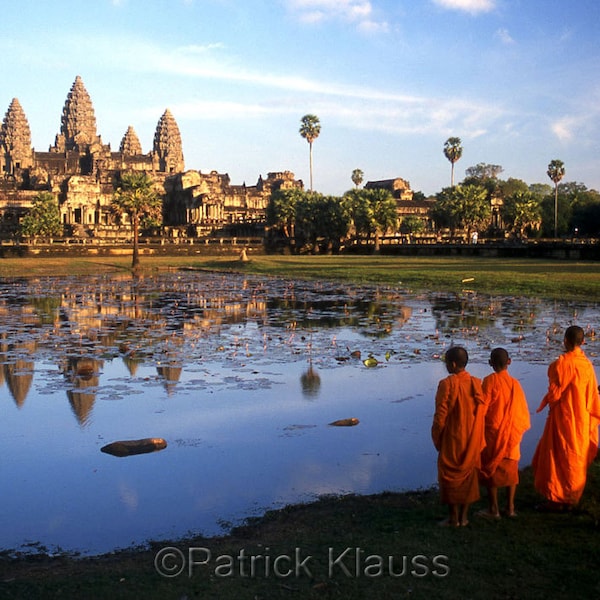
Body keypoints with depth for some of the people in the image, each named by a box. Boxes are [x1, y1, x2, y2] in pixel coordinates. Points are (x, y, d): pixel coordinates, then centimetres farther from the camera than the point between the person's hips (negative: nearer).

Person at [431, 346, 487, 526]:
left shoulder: (447, 384, -17)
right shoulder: (477, 383, -2)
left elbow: (441, 415, -15)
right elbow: (482, 411, 1)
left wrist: (436, 437, -2)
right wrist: (477, 437, 11)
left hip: (452, 438, -5)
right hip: (472, 439, 5)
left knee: (450, 475, 8)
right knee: (468, 474, 15)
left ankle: (453, 517, 13)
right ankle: (464, 516, 20)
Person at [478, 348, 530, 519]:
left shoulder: (490, 380, -13)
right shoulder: (515, 383, -1)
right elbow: (523, 409, 3)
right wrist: (520, 428, 16)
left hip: (493, 432, -4)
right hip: (512, 433, 4)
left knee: (491, 469, 6)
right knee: (510, 469, 14)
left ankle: (493, 509, 10)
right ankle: (510, 507, 18)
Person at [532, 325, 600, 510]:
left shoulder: (562, 362, -19)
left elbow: (555, 391, -16)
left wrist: (546, 403, 4)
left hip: (563, 418, -6)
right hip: (582, 419, 6)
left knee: (558, 457, 4)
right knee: (577, 459, 15)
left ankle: (556, 499, 8)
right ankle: (571, 498, 23)